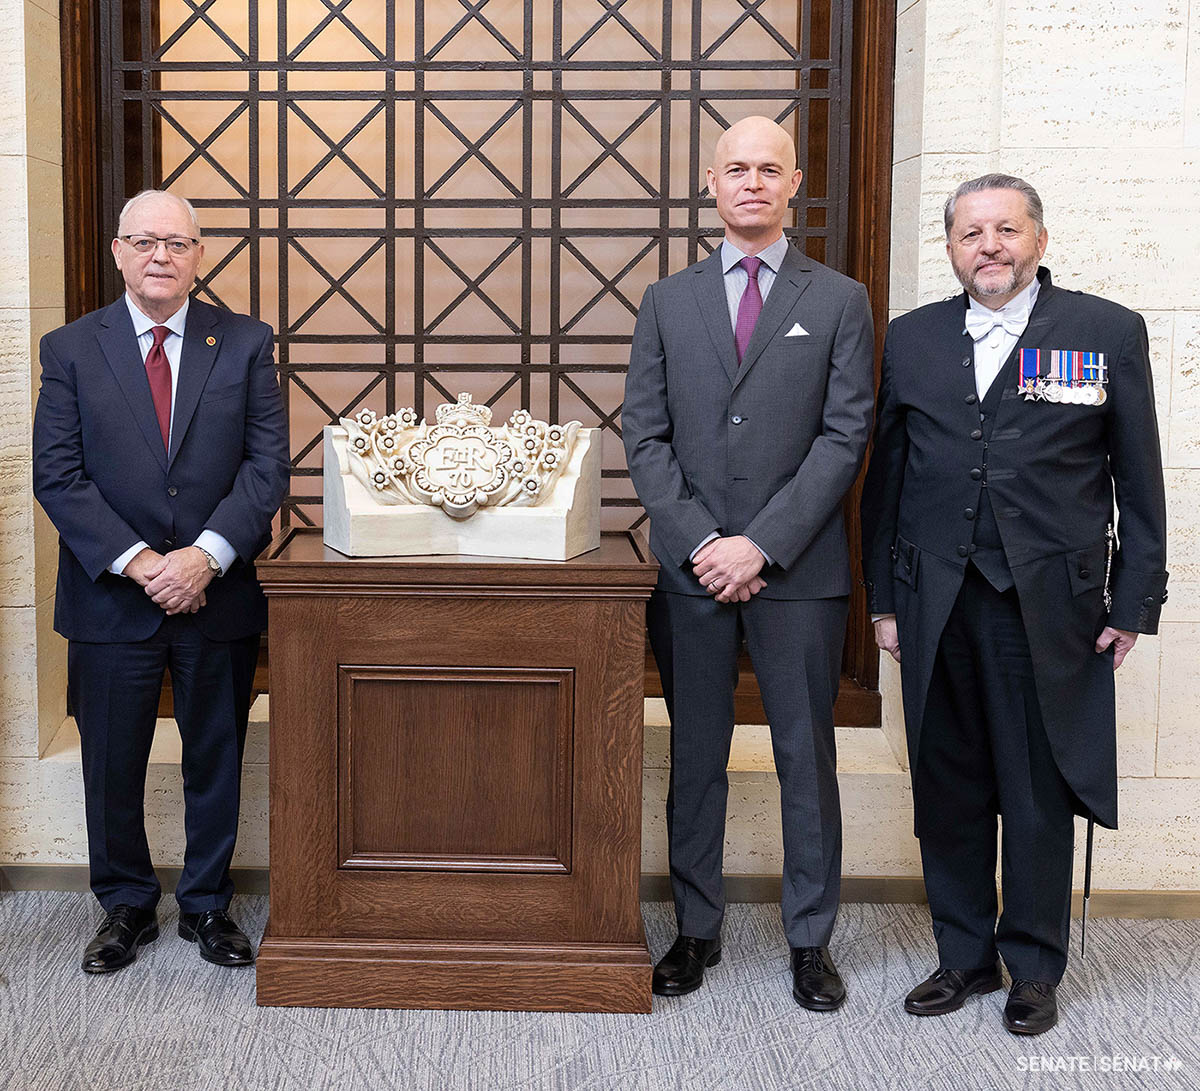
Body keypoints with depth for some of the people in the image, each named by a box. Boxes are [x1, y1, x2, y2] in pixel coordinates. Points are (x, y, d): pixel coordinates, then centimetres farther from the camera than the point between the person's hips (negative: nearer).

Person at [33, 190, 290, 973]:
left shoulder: (246, 344, 2)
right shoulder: (71, 350, 2)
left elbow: (268, 464, -4)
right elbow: (58, 476, -4)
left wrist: (205, 556, -16)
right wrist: (136, 561, -15)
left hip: (218, 593, 1)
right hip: (111, 600, 0)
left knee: (216, 760, 12)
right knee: (112, 764, 10)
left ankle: (209, 906, 29)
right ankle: (128, 908, 30)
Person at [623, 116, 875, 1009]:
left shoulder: (839, 301, 4)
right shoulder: (668, 301, 10)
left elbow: (845, 436, -4)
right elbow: (645, 436, 4)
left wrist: (761, 544, -13)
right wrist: (700, 543, -9)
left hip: (800, 571, -1)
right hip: (690, 569, 2)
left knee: (807, 758, 7)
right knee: (695, 757, 10)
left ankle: (811, 940, 20)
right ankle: (698, 928, 24)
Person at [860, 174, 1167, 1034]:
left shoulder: (1109, 332, 1)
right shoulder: (912, 338, 9)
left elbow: (1139, 482, 2)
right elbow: (887, 475, 10)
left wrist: (1134, 602, -2)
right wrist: (885, 598, 8)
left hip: (1049, 604, -2)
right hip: (937, 602, 3)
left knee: (1039, 793, 7)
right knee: (947, 786, 11)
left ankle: (1034, 966, 25)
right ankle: (966, 954, 28)